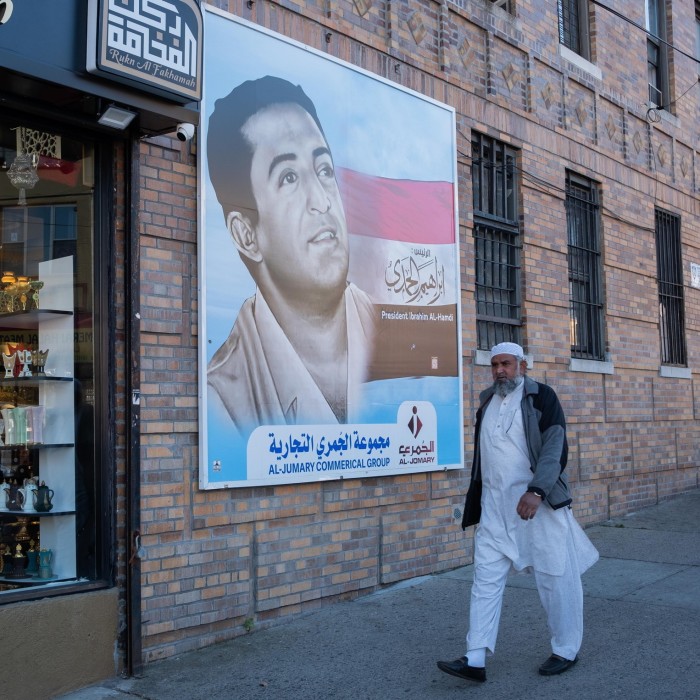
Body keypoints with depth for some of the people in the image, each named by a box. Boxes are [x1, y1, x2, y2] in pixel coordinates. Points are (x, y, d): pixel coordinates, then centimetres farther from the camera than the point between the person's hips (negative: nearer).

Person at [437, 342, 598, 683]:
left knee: (554, 576, 4)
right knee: (485, 578, 0)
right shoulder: (487, 402, 14)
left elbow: (555, 447, -15)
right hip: (495, 506, 5)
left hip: (538, 502, -5)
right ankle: (475, 660, 2)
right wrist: (475, 505, 20)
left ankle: (566, 650, 21)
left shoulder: (542, 397, -5)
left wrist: (536, 491, -27)